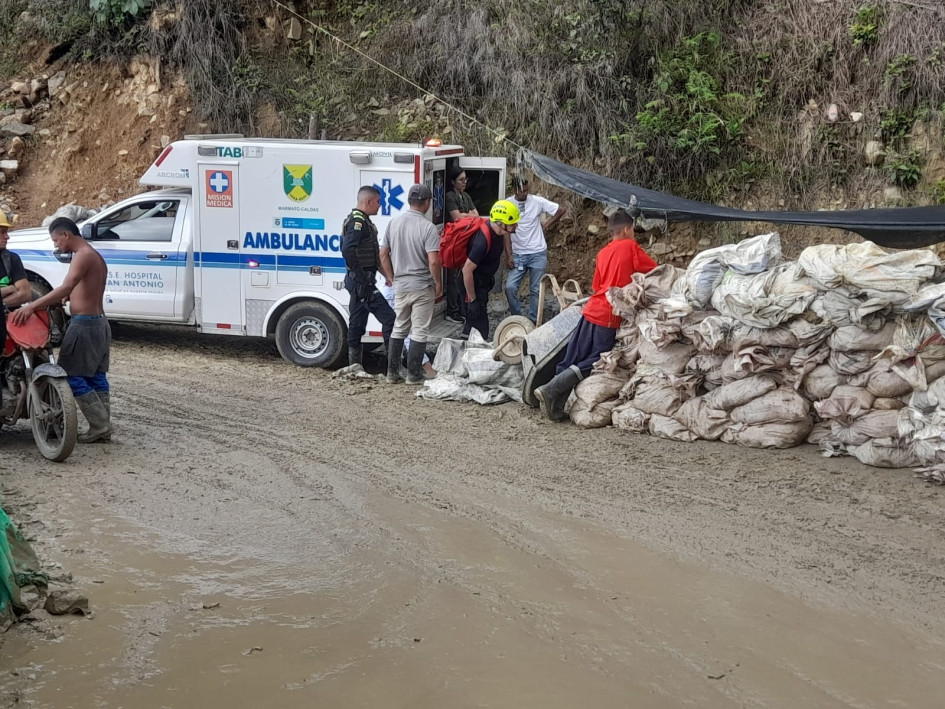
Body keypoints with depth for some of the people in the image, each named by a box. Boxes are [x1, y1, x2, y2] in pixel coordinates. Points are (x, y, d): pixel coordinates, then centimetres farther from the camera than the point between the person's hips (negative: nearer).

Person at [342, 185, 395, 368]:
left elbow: (373, 255, 26)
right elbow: (348, 250, -27)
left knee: (357, 324, 12)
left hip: (358, 282, 11)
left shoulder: (362, 221, 20)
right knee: (388, 317, -10)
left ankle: (354, 365, 16)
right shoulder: (358, 221, -14)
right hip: (363, 282, -11)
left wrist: (386, 275, 23)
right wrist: (361, 276, -22)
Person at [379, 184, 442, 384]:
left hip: (400, 286, 5)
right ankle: (414, 374, 7)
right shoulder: (428, 227, -15)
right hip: (423, 287, -5)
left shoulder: (394, 222, 2)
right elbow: (433, 261, -20)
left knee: (399, 328, 15)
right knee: (419, 331, 4)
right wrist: (438, 284, -6)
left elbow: (383, 254, 7)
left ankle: (392, 372, 17)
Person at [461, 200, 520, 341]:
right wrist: (472, 299, -24)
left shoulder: (496, 230, -6)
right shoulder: (483, 240, -34)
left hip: (484, 280, 9)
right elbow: (467, 270, -31)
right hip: (474, 282, -9)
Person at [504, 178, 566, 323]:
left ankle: (533, 321, 14)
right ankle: (517, 318, 6)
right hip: (517, 255, 0)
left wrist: (546, 225, 3)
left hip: (538, 253, 0)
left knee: (535, 290, 4)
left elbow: (561, 210, 3)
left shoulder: (537, 201, -4)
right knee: (510, 287, -11)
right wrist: (509, 255, -10)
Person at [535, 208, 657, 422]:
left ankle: (556, 407, 3)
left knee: (572, 360, 7)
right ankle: (550, 390, -11)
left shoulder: (603, 253, 17)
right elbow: (655, 271, 3)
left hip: (591, 310, 7)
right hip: (608, 317, -7)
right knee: (595, 362, 1)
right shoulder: (630, 247, -1)